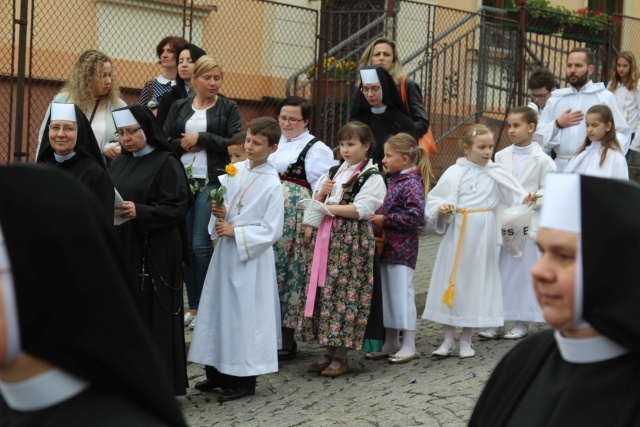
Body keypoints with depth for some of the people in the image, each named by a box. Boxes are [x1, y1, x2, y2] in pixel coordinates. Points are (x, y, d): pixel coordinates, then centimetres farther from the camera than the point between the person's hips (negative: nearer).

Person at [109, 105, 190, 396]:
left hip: (153, 253, -7)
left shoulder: (166, 163, -7)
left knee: (152, 319, -3)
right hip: (120, 248, 7)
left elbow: (177, 209, -13)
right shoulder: (121, 163, 15)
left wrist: (140, 212, -25)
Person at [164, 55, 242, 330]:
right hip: (182, 181, 4)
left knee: (201, 244, -9)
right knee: (185, 245, 5)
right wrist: (183, 143, -10)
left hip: (212, 182, -4)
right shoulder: (179, 107, 14)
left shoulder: (228, 108, 5)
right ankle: (193, 307, 14)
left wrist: (201, 138, -9)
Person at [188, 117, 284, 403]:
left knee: (245, 313, 0)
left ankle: (244, 379, 11)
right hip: (225, 251, 6)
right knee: (218, 308, 11)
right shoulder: (234, 170, 4)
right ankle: (218, 371, 23)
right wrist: (220, 213, -7)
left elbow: (272, 231, -14)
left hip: (251, 257, -6)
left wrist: (235, 232, -16)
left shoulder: (272, 184, -13)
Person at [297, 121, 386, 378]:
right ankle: (329, 352, 14)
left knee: (345, 292, -6)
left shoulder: (372, 177, -3)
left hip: (352, 241, -7)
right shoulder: (334, 172, 19)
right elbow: (315, 204, 20)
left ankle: (341, 357, 1)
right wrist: (321, 194, -1)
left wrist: (329, 207, -11)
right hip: (325, 238, 7)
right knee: (322, 290, 5)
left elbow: (361, 209, -15)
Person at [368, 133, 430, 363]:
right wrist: (376, 218, 4)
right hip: (386, 246, 9)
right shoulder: (392, 180, 12)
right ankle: (391, 343, 25)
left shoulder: (412, 183, -15)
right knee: (386, 294, 14)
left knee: (402, 293, -3)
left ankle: (409, 346, 6)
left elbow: (415, 214, -25)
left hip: (402, 249, -9)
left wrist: (385, 219, -19)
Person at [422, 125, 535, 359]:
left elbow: (512, 193, 1)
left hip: (483, 237, 1)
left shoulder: (495, 174, 4)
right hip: (457, 234, -1)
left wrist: (524, 199, -18)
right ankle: (448, 340, 15)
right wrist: (440, 209, -18)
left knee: (477, 283, 6)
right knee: (452, 283, 4)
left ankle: (466, 340, 18)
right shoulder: (454, 173, -1)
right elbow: (433, 200, 1)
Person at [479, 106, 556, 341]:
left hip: (528, 222, -3)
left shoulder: (542, 160, -3)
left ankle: (522, 321, 14)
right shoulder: (501, 157, 8)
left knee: (524, 269, 2)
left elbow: (548, 190, -2)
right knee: (499, 270, 4)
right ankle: (496, 322, 12)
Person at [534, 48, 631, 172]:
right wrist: (557, 124, -3)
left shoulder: (605, 97, 5)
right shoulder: (556, 98, 14)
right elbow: (538, 134, 13)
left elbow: (622, 133, 1)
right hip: (562, 166, 3)